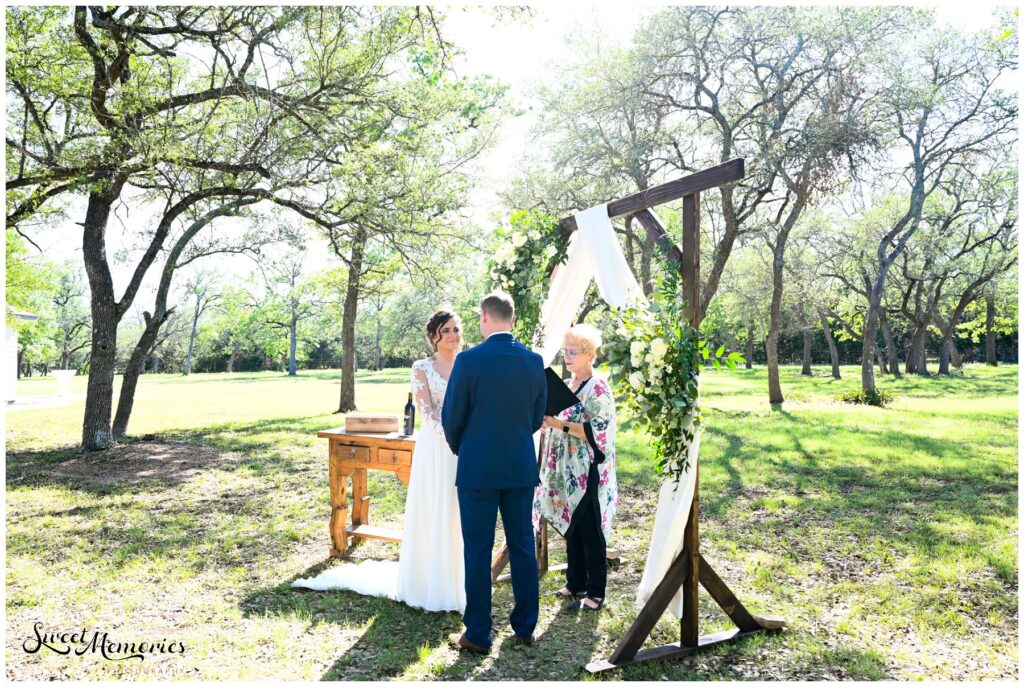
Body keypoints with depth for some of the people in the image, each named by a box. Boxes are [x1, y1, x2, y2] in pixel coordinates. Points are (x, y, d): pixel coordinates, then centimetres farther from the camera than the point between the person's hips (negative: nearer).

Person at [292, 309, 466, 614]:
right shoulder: (422, 368, -2)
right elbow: (427, 412, -10)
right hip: (435, 451, -4)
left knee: (462, 518, 9)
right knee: (431, 517, 3)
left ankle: (457, 584, 24)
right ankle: (429, 586, 17)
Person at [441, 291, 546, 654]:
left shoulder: (469, 360, -12)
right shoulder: (534, 360, 1)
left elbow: (452, 418, -6)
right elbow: (537, 417, 9)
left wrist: (460, 449, 14)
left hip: (478, 470, -4)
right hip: (522, 468, 4)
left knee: (478, 550, 5)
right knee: (522, 546, 13)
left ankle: (478, 635, 13)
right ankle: (525, 626, 24)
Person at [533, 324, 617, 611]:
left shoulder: (598, 389, -13)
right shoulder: (566, 385, 11)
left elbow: (598, 433, -19)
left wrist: (561, 425, -23)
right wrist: (546, 421, 0)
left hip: (588, 473, -8)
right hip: (566, 471, 8)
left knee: (590, 532, 2)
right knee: (571, 528, 15)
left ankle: (596, 591, 14)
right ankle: (576, 582, 29)